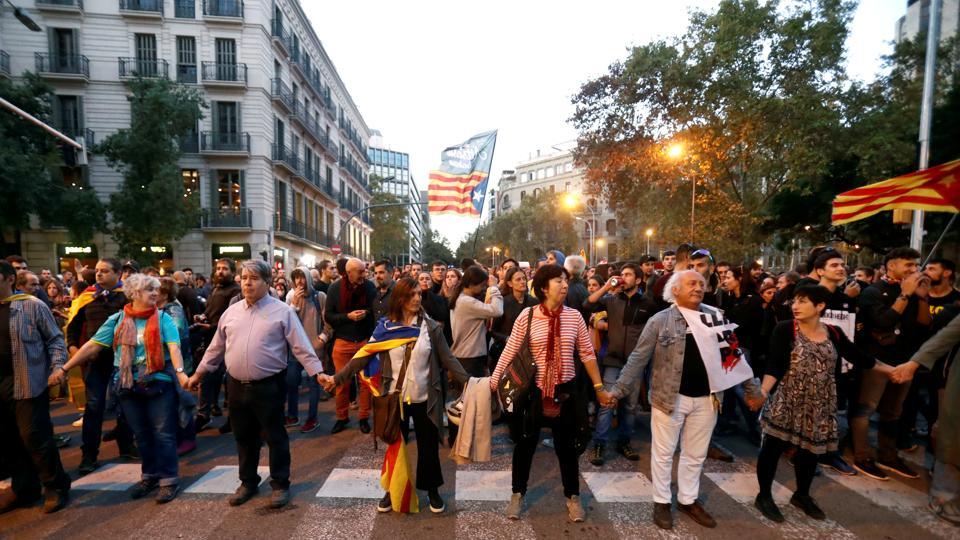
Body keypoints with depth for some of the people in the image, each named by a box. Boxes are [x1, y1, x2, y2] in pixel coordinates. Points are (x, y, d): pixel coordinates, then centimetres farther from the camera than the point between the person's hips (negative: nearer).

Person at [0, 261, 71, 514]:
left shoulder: (32, 305, -7)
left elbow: (55, 338, -5)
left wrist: (58, 366, -16)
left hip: (27, 384, -6)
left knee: (35, 438, -2)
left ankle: (56, 487, 13)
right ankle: (23, 488, 29)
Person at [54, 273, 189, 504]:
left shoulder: (163, 318, -5)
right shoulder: (117, 319, 4)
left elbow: (173, 347, -16)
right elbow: (93, 345, 6)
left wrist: (180, 372, -30)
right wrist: (64, 368, 0)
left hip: (159, 384, -3)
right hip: (128, 386, 4)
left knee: (163, 434, 2)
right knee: (141, 435, 16)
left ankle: (169, 479, 12)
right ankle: (149, 475, 32)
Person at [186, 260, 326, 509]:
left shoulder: (283, 311, -8)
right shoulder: (231, 312, 7)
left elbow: (301, 347, -12)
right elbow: (216, 347, 18)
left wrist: (318, 372, -20)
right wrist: (198, 373, 20)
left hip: (268, 386, -5)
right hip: (237, 386, 5)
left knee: (275, 437, 7)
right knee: (244, 437, 19)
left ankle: (280, 484, 24)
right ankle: (248, 482, 38)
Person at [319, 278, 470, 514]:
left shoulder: (431, 327, -6)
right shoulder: (385, 327, -5)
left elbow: (448, 359, -6)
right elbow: (364, 357, -4)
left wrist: (468, 382, -15)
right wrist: (337, 378, -10)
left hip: (424, 399, 0)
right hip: (395, 399, 1)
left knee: (428, 446, 14)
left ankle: (432, 490, 38)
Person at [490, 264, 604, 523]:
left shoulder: (574, 315, -5)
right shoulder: (527, 315, -11)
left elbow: (587, 354, 3)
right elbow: (509, 351, -6)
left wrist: (599, 386, 5)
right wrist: (493, 381, -7)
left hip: (565, 390, 2)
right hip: (533, 389, -1)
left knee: (567, 446, 17)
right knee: (525, 444, 15)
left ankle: (572, 496, 40)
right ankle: (518, 493, 38)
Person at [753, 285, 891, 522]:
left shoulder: (834, 333, 1)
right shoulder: (785, 329, -12)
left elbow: (858, 358, 14)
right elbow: (774, 367, -17)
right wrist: (763, 391, -31)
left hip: (820, 407, 5)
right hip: (787, 403, -4)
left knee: (811, 450, 18)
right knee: (773, 447, 1)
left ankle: (802, 495, 40)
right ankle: (764, 496, 19)